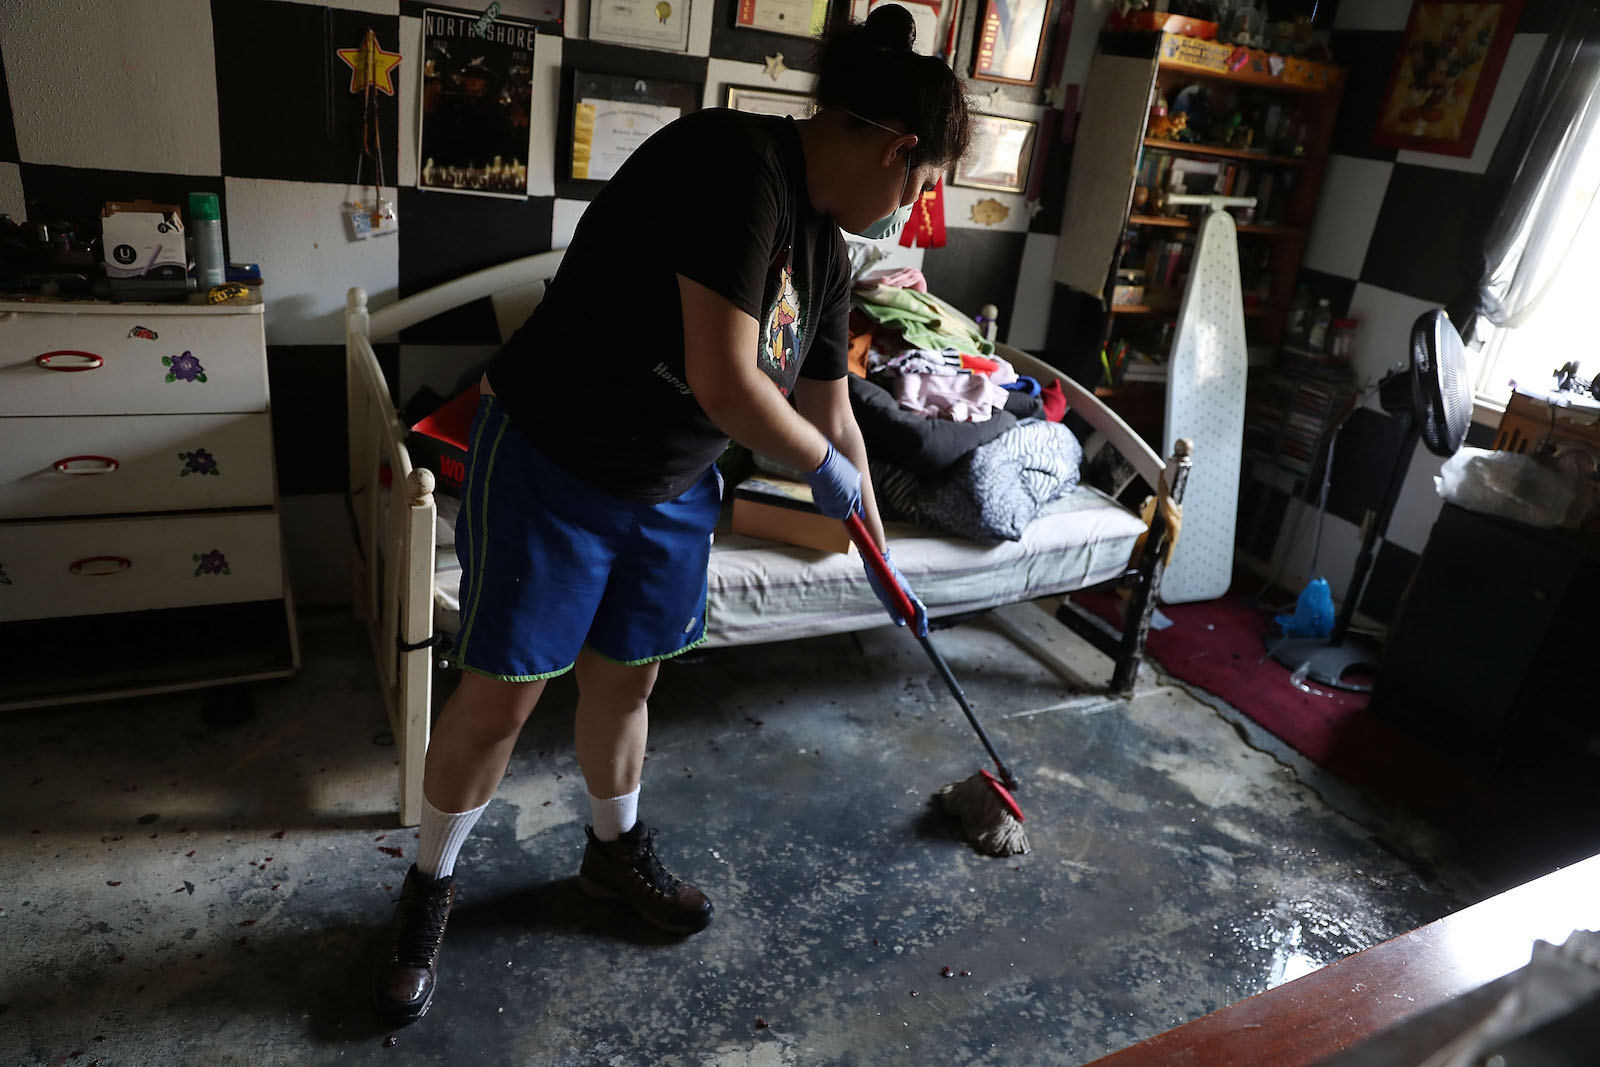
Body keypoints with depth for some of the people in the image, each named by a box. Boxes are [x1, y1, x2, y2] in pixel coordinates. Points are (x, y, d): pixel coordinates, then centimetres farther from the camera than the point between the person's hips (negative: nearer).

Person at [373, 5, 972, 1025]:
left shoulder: (825, 251, 3)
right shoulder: (738, 163, -24)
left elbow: (833, 415, 11)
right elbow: (722, 379, -30)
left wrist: (880, 555, 17)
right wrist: (822, 462, -12)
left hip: (671, 490, 8)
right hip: (548, 466, -7)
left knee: (627, 678, 19)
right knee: (499, 698, 4)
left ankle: (617, 848, 42)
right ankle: (432, 883, 29)